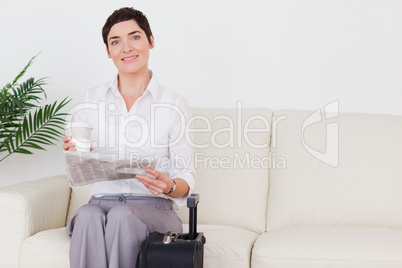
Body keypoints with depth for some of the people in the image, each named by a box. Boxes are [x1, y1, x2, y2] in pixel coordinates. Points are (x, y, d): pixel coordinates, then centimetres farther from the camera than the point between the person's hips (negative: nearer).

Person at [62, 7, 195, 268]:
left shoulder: (175, 105, 2)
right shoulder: (92, 100, 10)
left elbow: (186, 182, 2)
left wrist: (169, 186, -21)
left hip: (154, 208, -2)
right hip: (101, 200, 2)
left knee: (122, 216, -35)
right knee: (88, 216, -33)